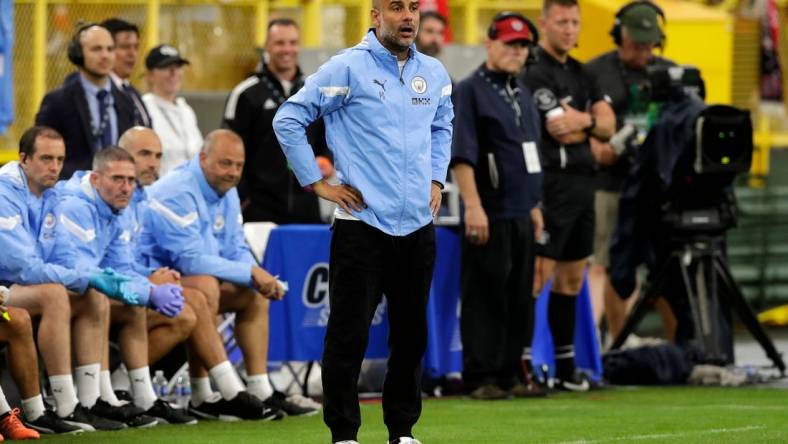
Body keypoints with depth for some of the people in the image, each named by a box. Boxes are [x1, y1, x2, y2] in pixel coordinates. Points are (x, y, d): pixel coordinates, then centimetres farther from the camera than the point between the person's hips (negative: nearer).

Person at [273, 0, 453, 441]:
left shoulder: (434, 73, 9)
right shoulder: (347, 68, -7)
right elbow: (288, 120, -6)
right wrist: (317, 182, -6)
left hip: (418, 224, 5)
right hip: (362, 221, -5)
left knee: (412, 334, 9)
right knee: (349, 334, -4)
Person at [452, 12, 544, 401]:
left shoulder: (522, 95, 18)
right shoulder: (471, 91, -7)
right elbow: (461, 155, -15)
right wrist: (473, 207, -22)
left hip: (522, 215, 8)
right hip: (490, 215, -8)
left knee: (520, 299, 10)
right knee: (485, 297, -6)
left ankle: (512, 375, 16)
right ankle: (481, 378, -4)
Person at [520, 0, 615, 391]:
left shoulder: (580, 73, 18)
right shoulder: (536, 72, -9)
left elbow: (607, 126, 13)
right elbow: (561, 131, -17)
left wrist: (582, 119, -7)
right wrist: (591, 121, 1)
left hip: (582, 183, 9)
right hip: (552, 185, -9)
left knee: (572, 278, 12)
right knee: (537, 276, -12)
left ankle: (566, 367, 17)